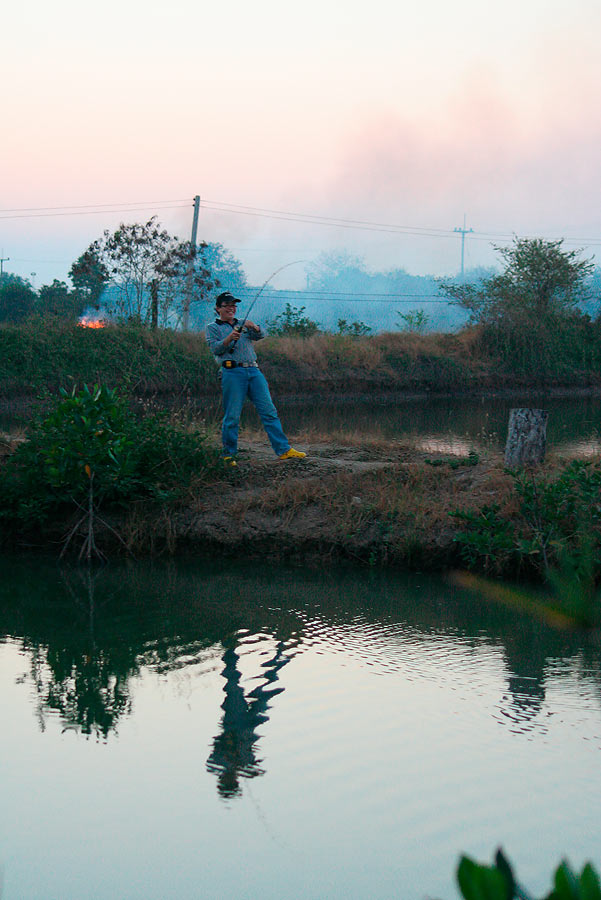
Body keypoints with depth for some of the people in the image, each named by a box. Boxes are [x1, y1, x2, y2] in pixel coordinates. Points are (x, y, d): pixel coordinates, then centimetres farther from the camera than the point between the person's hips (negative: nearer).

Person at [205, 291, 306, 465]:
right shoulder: (212, 328, 11)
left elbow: (261, 335, 8)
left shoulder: (243, 325, 23)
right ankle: (228, 455, 5)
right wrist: (230, 338, -20)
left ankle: (284, 450, -4)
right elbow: (215, 349, -3)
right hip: (232, 372, -4)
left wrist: (253, 327, -13)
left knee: (269, 411, -2)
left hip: (254, 372, 4)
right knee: (232, 417, -5)